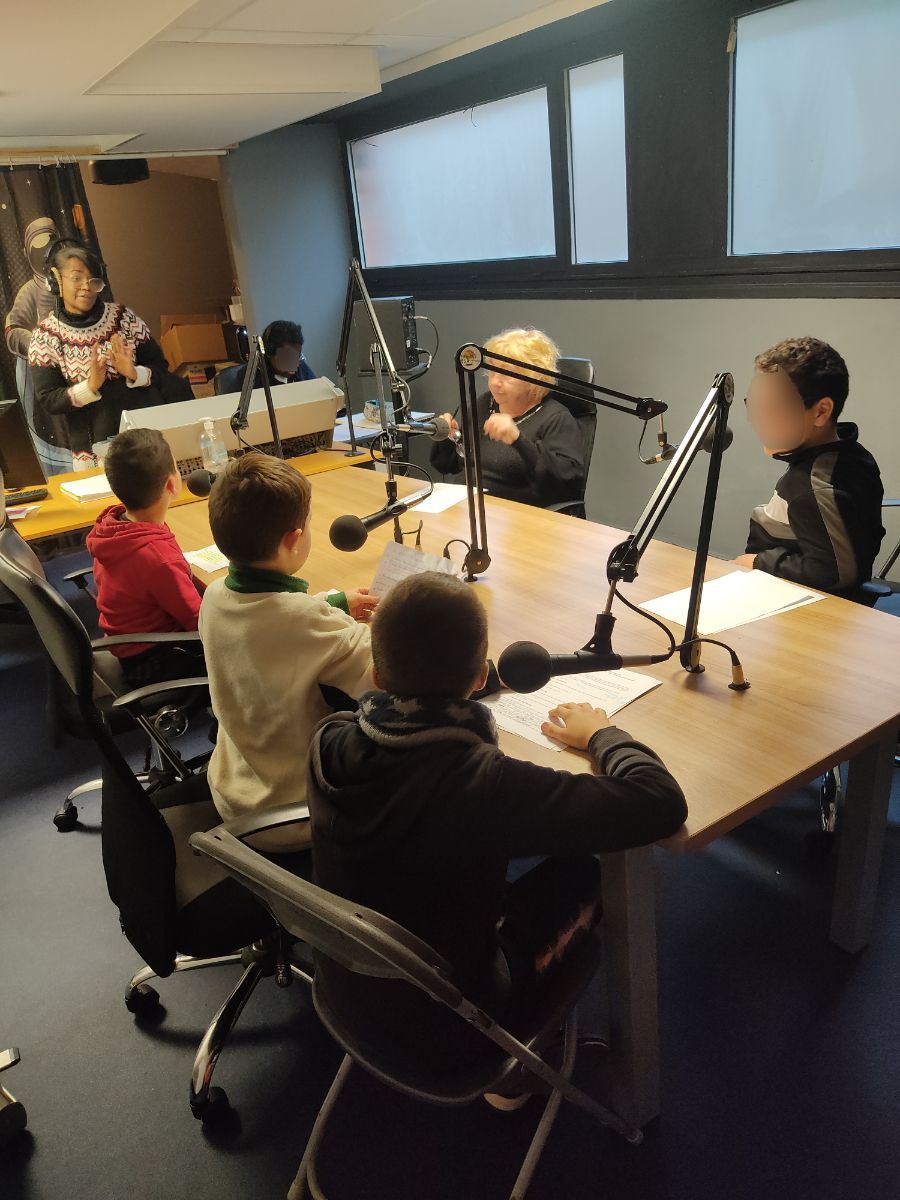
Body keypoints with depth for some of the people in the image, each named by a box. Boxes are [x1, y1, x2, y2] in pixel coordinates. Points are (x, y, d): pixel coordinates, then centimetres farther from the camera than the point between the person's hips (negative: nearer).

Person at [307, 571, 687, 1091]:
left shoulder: (328, 743, -21)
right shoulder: (486, 784, -37)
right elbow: (661, 802, -31)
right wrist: (602, 734, -13)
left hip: (343, 993, 5)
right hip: (441, 1030, -4)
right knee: (582, 876, 12)